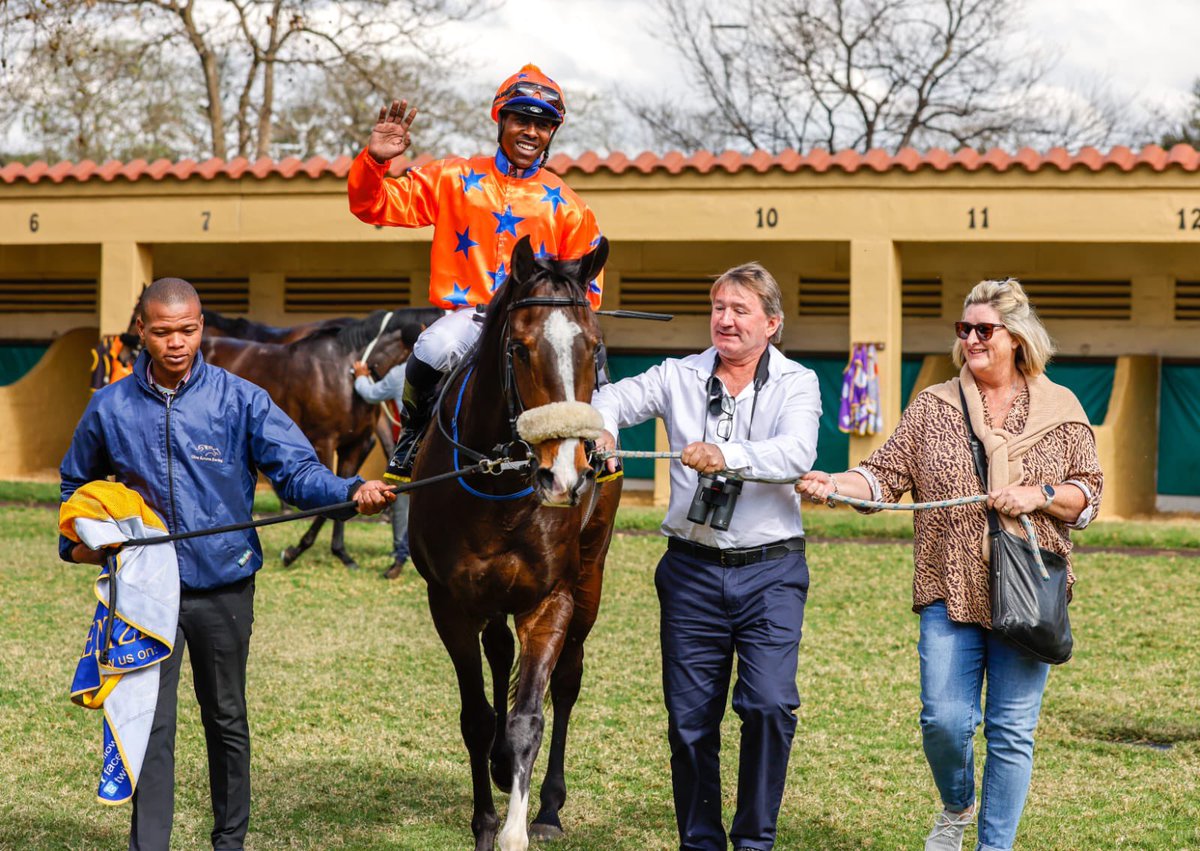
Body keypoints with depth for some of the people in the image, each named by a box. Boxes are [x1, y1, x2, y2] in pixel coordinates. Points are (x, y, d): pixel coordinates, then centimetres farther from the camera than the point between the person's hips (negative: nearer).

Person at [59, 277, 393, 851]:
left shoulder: (240, 400, -5)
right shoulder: (111, 408, 1)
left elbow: (297, 470, -12)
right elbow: (76, 485, 18)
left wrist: (352, 492, -30)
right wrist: (76, 542, 2)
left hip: (223, 586, 0)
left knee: (226, 719, 14)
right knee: (149, 725, -4)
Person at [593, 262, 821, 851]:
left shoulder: (796, 384, 0)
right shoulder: (680, 377, 7)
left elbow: (796, 453, -18)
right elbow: (617, 397, -2)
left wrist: (728, 457, -35)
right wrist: (602, 427, -26)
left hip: (771, 569, -2)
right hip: (692, 568, 2)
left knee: (770, 704, -14)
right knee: (689, 715, 5)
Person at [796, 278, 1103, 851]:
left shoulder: (1060, 409, 7)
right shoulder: (932, 407, 8)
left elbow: (1088, 493, 8)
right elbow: (885, 476, 3)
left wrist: (1037, 495, -10)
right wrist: (832, 484, -13)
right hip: (950, 592, 0)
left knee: (1012, 730, 1)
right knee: (945, 719, -7)